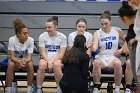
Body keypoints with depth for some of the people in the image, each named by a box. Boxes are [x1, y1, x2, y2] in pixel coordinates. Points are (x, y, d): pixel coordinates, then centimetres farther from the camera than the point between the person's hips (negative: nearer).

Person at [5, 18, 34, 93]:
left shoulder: (30, 40, -18)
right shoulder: (12, 40, -20)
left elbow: (29, 57, -20)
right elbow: (12, 56, -21)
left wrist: (25, 61, -44)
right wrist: (19, 62, -43)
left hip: (26, 60, 1)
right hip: (15, 60, -1)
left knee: (30, 64, -33)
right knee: (11, 64, -34)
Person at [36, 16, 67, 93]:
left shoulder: (62, 37, -2)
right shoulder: (42, 36, 1)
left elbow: (61, 54, -6)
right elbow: (43, 53, -2)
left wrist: (52, 61, -20)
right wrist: (49, 62, -19)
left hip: (57, 59, -1)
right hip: (46, 58, 1)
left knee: (56, 65, -36)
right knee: (42, 64, -34)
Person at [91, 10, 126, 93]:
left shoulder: (117, 30, 6)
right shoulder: (97, 33, 2)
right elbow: (94, 48, -12)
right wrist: (91, 47, -36)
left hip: (113, 57, 0)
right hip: (101, 57, 0)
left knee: (118, 63, -37)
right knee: (96, 62, -37)